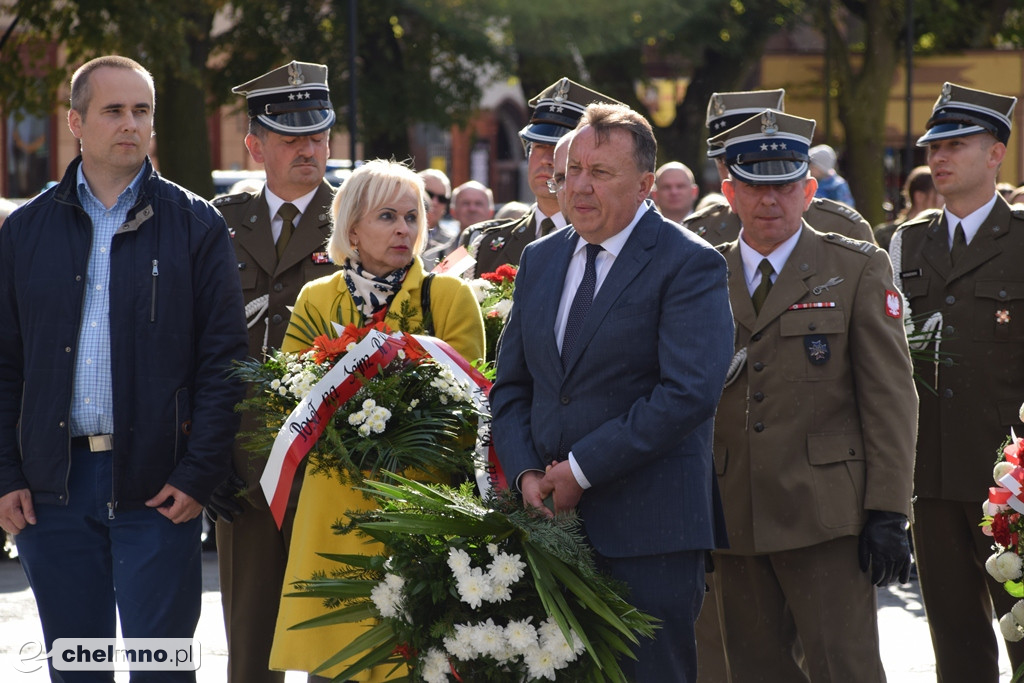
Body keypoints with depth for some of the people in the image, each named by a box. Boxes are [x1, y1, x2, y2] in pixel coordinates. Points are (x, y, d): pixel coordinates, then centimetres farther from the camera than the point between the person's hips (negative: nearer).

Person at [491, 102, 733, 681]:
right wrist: (526, 472, -2)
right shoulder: (540, 260, 15)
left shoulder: (688, 264, -7)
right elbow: (511, 387, 17)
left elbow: (689, 392, -18)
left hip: (650, 534, -6)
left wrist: (582, 469, -16)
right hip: (551, 522, 6)